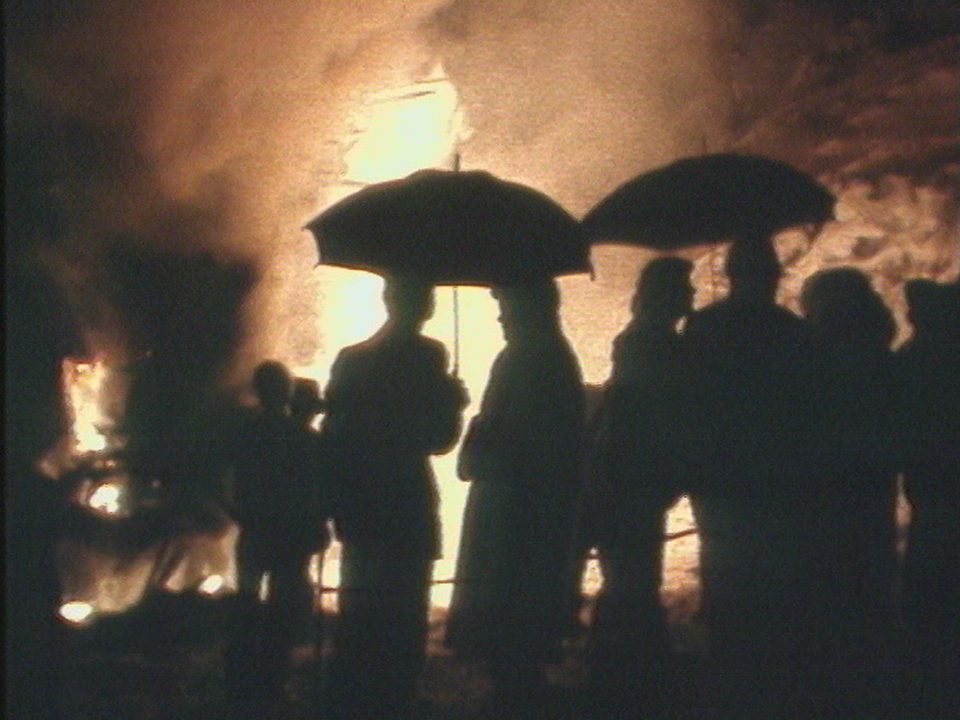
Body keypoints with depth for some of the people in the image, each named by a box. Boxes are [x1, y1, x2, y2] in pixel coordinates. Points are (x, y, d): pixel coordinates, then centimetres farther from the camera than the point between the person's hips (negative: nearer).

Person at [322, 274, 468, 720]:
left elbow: (334, 433, 8)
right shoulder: (425, 356, -10)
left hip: (359, 511, 6)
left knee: (358, 620, 15)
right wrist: (453, 402, 9)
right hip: (405, 511, -6)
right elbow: (439, 437, -10)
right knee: (402, 625, -2)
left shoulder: (351, 358, 7)